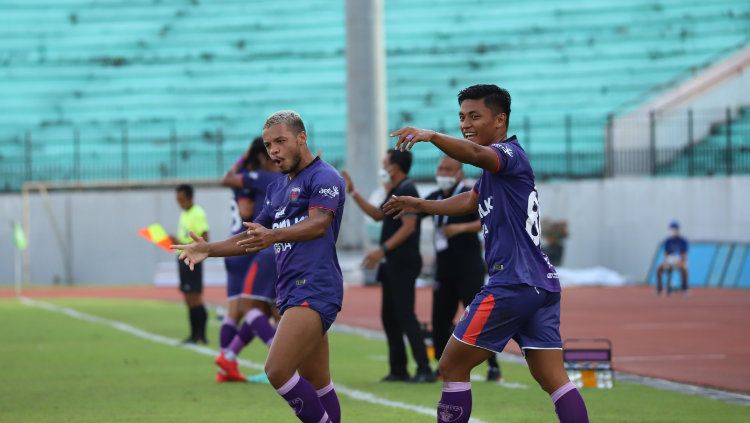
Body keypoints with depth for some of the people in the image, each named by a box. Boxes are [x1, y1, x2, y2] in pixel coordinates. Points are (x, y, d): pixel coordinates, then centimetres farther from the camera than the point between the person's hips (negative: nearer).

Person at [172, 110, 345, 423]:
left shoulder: (324, 177, -6)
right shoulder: (277, 188, 21)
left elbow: (318, 223, -23)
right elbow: (253, 239, 29)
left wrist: (273, 236, -39)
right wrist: (208, 249, 16)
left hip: (314, 289, -9)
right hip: (292, 292, 9)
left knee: (278, 371, -21)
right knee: (317, 384, 8)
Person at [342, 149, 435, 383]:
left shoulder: (406, 190, -13)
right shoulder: (396, 191, 18)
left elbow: (409, 226, -22)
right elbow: (378, 214, 29)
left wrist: (382, 249, -25)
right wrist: (353, 192, 27)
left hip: (403, 264, -11)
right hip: (394, 264, 11)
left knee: (405, 315, -13)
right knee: (389, 316, 12)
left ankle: (424, 370, -15)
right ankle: (398, 370, 16)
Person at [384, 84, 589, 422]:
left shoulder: (510, 153, -8)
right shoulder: (495, 169, 21)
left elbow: (476, 154, -32)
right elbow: (472, 201, 40)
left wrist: (431, 136, -48)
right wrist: (421, 205, 46)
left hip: (512, 284, -10)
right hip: (543, 284, 10)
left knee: (452, 367, 0)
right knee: (554, 380, 4)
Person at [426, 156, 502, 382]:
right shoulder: (435, 198, 13)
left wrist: (462, 227, -30)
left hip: (468, 268, -7)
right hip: (444, 268, 7)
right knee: (440, 320, 6)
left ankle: (493, 367, -6)